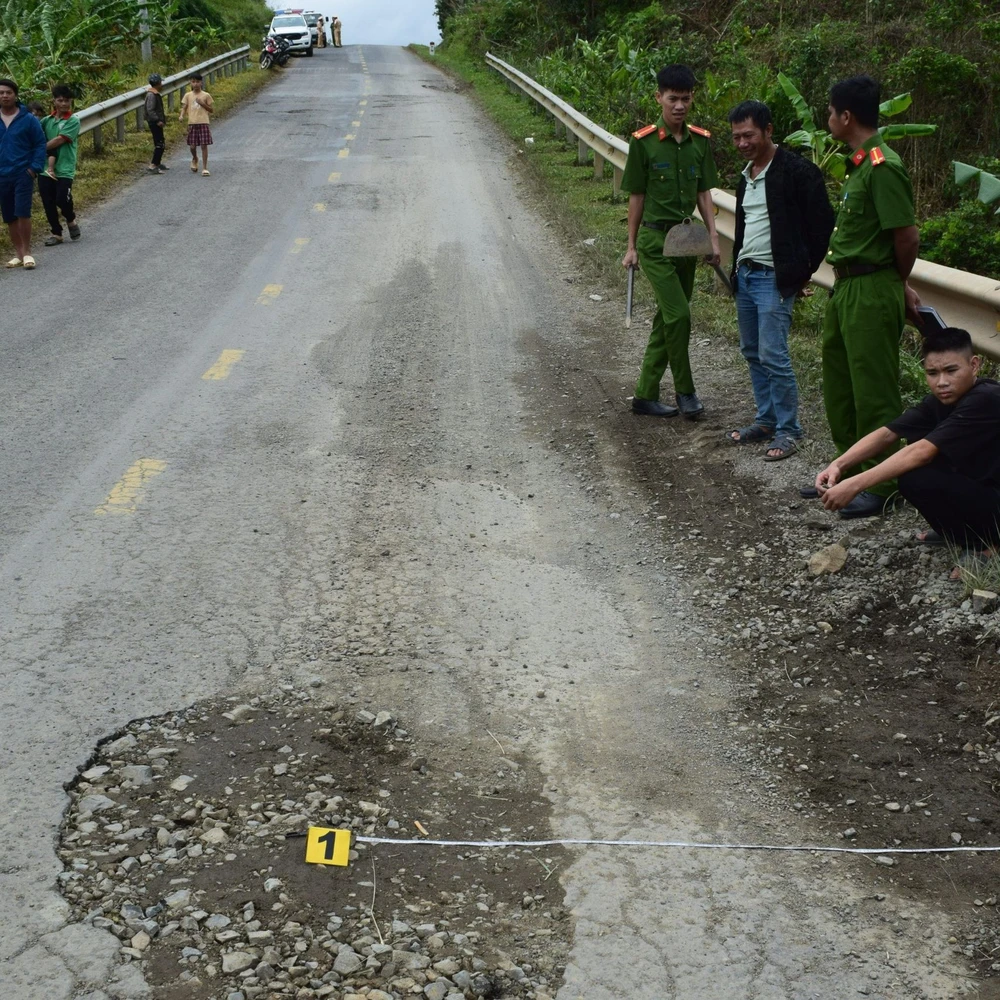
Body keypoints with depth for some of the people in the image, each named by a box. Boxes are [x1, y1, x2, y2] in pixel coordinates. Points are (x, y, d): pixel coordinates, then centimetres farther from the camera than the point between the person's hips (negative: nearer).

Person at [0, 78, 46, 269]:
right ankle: (18, 253, 17)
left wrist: (35, 168, -11)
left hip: (23, 174, -4)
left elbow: (40, 144, -1)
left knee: (22, 213, -11)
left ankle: (27, 252, 0)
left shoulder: (28, 119, -4)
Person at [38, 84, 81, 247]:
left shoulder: (73, 121, -5)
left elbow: (59, 140, -13)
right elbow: (44, 142, 5)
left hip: (64, 170, -4)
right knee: (48, 203, 5)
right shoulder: (46, 120, 8)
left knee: (62, 199, -13)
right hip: (45, 169, 4)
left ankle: (71, 221, 19)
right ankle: (56, 233, 21)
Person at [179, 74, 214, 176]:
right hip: (192, 123, 2)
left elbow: (211, 110, 6)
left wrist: (202, 103, -9)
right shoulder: (188, 95, 8)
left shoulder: (206, 95, 3)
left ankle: (204, 168, -1)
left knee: (204, 145, -6)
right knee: (192, 146, 2)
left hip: (203, 123, -2)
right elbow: (184, 107, 6)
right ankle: (194, 159, 35)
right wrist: (182, 115, -14)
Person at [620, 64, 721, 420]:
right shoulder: (644, 142, -8)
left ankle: (646, 395, 18)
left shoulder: (700, 141, 4)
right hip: (655, 238, -5)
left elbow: (704, 192, 8)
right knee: (678, 314, -14)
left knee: (667, 318, 9)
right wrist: (632, 246, 0)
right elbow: (636, 196, -3)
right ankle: (685, 391, 3)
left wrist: (713, 237, 0)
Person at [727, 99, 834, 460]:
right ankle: (766, 420, 24)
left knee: (773, 356, -11)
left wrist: (803, 271, -7)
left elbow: (823, 223, -10)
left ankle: (787, 431, 0)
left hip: (775, 278, -8)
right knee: (752, 352, 13)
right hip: (745, 274, 8)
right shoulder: (747, 176, 13)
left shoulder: (797, 171, -12)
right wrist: (737, 266, 14)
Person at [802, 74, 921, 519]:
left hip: (872, 292, -10)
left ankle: (882, 485, 7)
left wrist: (897, 285, -3)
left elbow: (907, 236, -20)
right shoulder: (859, 164, 12)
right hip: (846, 287, 10)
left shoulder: (882, 168, -19)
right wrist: (899, 286, 13)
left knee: (873, 392, -2)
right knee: (839, 388, 18)